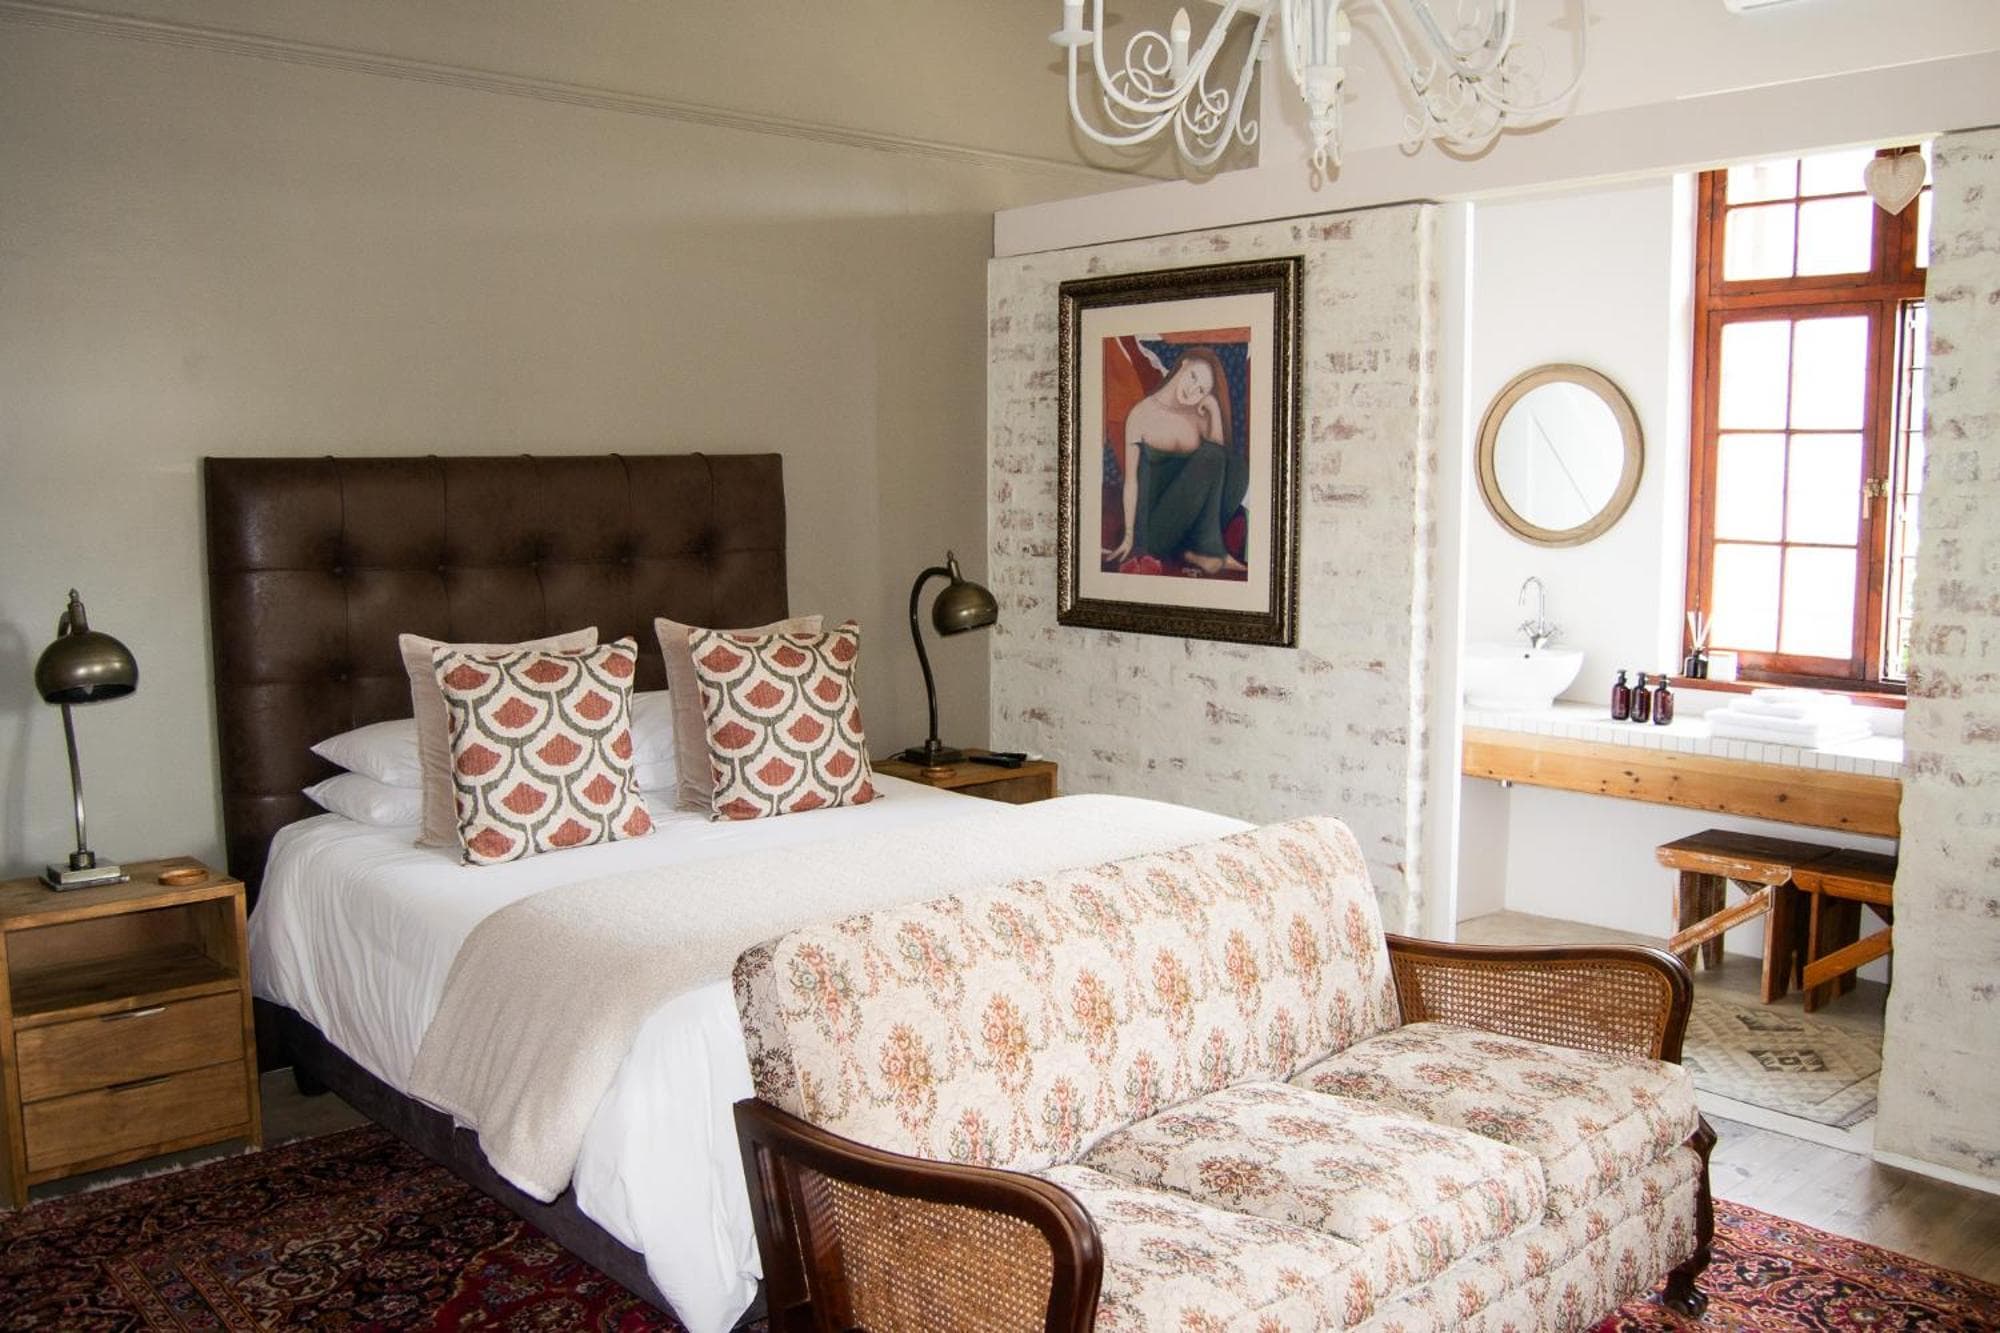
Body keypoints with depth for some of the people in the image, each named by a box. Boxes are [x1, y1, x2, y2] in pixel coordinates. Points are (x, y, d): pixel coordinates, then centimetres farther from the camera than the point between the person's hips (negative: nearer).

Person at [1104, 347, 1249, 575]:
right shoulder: (1142, 414, -7)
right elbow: (1132, 480, -8)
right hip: (1157, 529, -5)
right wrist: (1129, 536, -11)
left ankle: (1193, 550, -16)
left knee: (1237, 460, -17)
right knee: (1209, 455, -24)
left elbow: (1219, 460, -7)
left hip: (1189, 512, 5)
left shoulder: (1197, 416, 6)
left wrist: (1215, 409, -8)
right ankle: (1209, 552, -19)